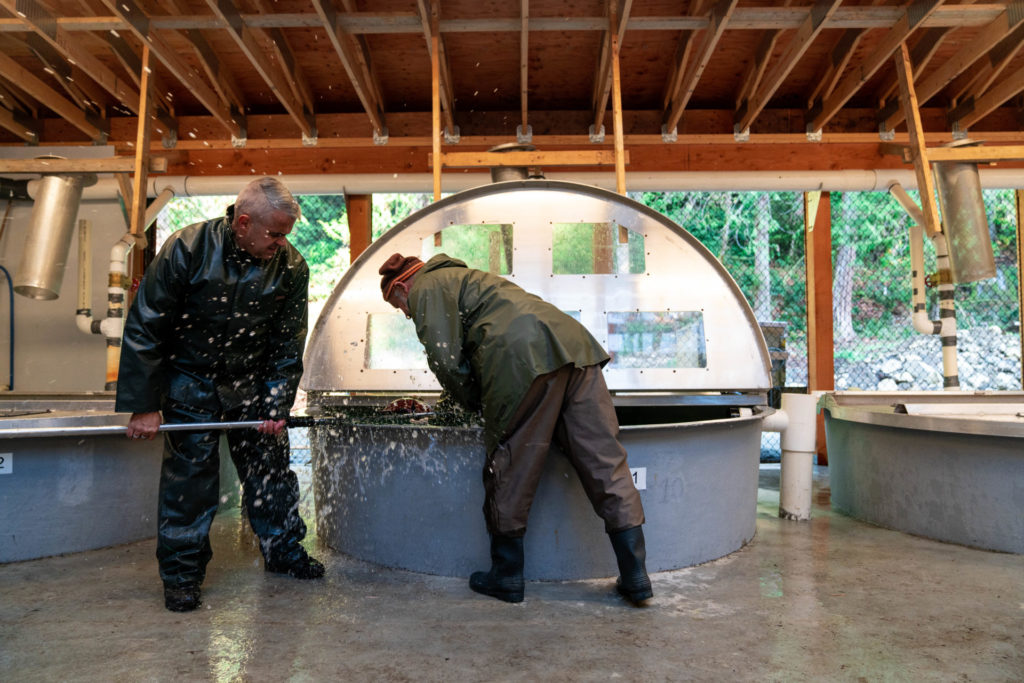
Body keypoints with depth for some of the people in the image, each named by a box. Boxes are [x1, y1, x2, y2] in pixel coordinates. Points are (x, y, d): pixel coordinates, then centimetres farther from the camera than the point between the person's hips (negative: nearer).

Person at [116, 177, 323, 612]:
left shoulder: (291, 267, -12)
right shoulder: (186, 249, -21)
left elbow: (288, 344, -3)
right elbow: (144, 328, -16)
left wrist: (277, 405, -9)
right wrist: (143, 406, -15)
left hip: (253, 380, 3)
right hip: (190, 377, -3)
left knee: (271, 462, 6)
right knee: (189, 470, -3)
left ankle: (284, 550, 24)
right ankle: (181, 572, 13)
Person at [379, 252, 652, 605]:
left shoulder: (426, 288, 12)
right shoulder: (461, 276, 39)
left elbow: (446, 360, -1)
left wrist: (475, 404, 13)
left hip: (525, 359, -8)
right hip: (575, 345, 9)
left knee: (510, 472, 5)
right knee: (604, 462, 5)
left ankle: (506, 576, 18)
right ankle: (635, 576, 8)